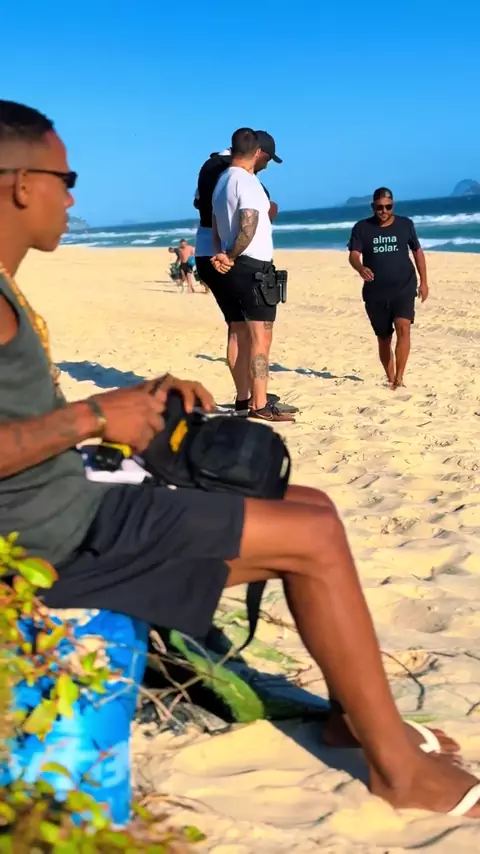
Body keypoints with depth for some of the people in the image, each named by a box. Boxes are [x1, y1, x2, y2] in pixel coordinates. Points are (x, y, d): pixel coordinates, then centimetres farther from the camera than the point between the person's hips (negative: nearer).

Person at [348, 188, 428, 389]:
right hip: (375, 292, 1)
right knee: (383, 338, 9)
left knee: (403, 328, -21)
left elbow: (417, 252, 13)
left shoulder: (405, 224, 4)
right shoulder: (362, 228, 0)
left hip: (404, 288, -1)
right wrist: (360, 269, -33)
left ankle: (399, 378, -21)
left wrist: (423, 282, 7)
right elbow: (353, 255, -10)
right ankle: (390, 379, 25)